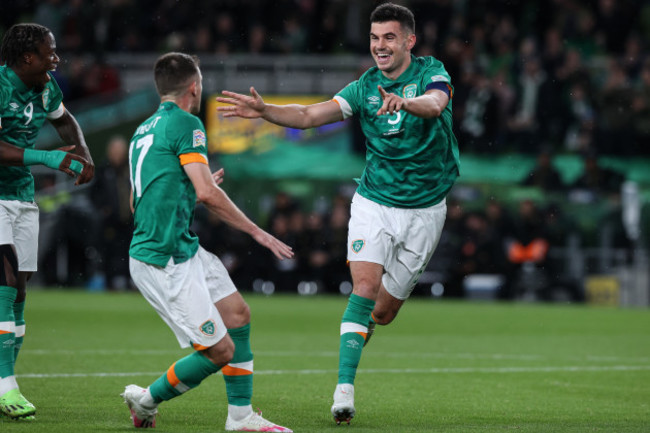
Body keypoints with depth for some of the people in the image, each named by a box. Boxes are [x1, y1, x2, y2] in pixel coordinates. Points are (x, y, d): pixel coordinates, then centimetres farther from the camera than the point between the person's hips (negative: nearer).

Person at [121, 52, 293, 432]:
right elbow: (207, 193, -19)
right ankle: (147, 401, 10)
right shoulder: (185, 123, -11)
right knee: (220, 350, -7)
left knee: (237, 314, 13)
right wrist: (257, 232, -9)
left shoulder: (144, 130, 17)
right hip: (165, 261, -10)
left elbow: (137, 203, 25)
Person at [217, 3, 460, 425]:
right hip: (374, 202, 1)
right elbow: (310, 115, -3)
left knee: (385, 311, 5)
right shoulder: (365, 87, 2)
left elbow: (435, 104, -31)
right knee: (365, 288, -18)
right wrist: (265, 111, -20)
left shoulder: (432, 73, -8)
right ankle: (344, 388, -20)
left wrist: (404, 102, -53)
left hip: (425, 208, -1)